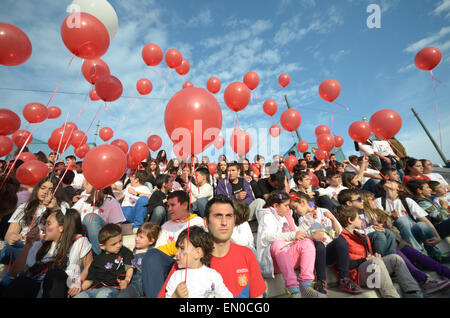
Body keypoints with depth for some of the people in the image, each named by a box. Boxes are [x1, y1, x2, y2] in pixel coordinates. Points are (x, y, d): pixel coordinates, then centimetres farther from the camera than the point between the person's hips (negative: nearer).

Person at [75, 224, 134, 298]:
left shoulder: (125, 252, 9)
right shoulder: (98, 259, 16)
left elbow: (129, 268, 2)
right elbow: (89, 279, 19)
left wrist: (126, 280, -17)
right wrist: (80, 288, 2)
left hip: (112, 288, -4)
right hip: (95, 289, 4)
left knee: (103, 294, -36)